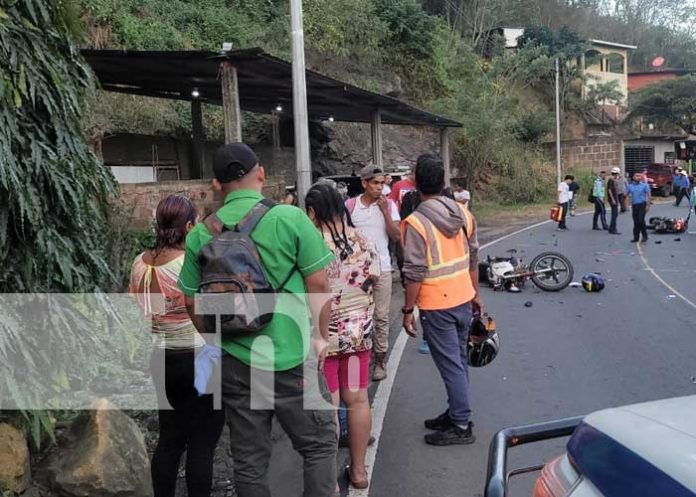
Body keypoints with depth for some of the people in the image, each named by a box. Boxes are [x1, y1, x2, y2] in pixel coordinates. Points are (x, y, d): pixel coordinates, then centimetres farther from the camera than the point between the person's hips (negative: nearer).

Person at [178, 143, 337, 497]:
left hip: (235, 363, 4)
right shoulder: (289, 218, -9)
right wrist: (321, 336, 6)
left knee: (249, 460, 15)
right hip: (291, 358, -3)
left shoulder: (201, 234, 0)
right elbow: (318, 284, -7)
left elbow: (192, 302, 6)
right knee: (319, 445, 13)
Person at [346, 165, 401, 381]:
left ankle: (380, 360, 12)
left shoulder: (389, 205, 1)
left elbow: (396, 236, -5)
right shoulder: (350, 205, 0)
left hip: (382, 268, 0)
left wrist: (385, 211, -13)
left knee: (381, 317, 4)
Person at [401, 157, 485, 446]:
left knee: (451, 365, 2)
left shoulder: (415, 223, -18)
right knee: (458, 360, 18)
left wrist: (408, 310, -8)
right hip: (463, 300, 7)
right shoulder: (463, 213, 2)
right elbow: (473, 259, 9)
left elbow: (414, 274, -18)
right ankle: (456, 413, 32)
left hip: (437, 306, -7)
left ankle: (461, 426, 13)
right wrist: (475, 294, 19)